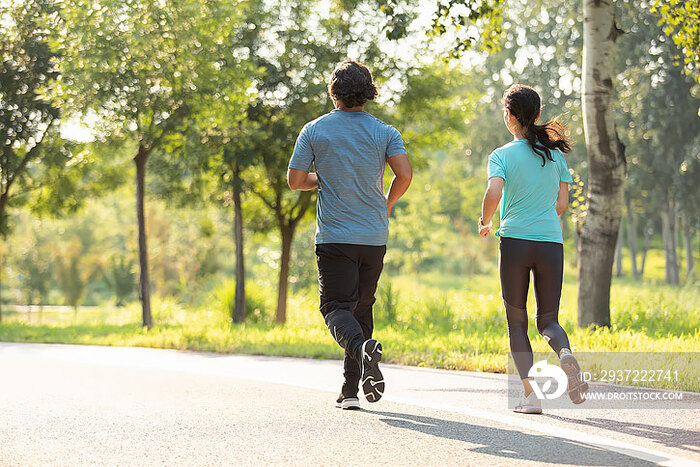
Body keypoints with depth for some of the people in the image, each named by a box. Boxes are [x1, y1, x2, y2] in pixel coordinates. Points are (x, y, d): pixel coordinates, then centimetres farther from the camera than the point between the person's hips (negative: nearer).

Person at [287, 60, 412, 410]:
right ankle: (351, 390, 12)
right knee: (362, 307, 13)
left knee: (336, 307, -1)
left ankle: (362, 347, -35)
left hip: (334, 236, -2)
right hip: (374, 236, 2)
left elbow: (295, 180, -1)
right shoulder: (384, 132, 2)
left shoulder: (314, 131, -1)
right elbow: (404, 174, -9)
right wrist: (387, 204, 10)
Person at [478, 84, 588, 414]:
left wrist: (484, 222, 1)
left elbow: (494, 193, -18)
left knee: (517, 321, 9)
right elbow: (562, 204, 10)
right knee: (548, 319, 12)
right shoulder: (555, 153, 9)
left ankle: (530, 395, 0)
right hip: (551, 242, 3)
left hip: (514, 241, -2)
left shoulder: (501, 155, -1)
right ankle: (565, 352, -23)